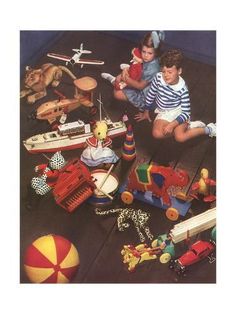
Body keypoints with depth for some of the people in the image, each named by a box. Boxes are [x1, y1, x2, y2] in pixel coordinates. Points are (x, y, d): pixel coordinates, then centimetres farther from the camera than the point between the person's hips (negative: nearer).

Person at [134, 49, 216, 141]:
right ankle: (186, 126, -2)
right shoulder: (158, 77, -18)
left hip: (178, 111, -4)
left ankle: (208, 129, 0)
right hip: (164, 112, 4)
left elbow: (186, 112, -21)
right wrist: (146, 112, 11)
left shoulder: (182, 89, -25)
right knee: (157, 134, -21)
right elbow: (151, 94, 0)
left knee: (180, 137, -24)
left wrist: (172, 125, -31)